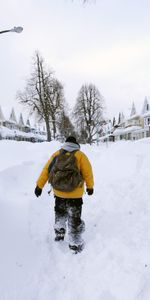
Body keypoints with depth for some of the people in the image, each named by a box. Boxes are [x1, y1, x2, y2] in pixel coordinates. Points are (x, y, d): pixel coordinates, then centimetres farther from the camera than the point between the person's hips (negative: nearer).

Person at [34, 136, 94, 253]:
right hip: (74, 194, -3)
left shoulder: (56, 154, 3)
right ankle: (75, 245, 20)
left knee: (60, 213, 30)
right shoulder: (80, 155, -6)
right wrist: (90, 187, 10)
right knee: (75, 219, 11)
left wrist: (39, 186, 7)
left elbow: (46, 170, 2)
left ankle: (59, 233, 37)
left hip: (58, 192, 4)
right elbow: (88, 173, -5)